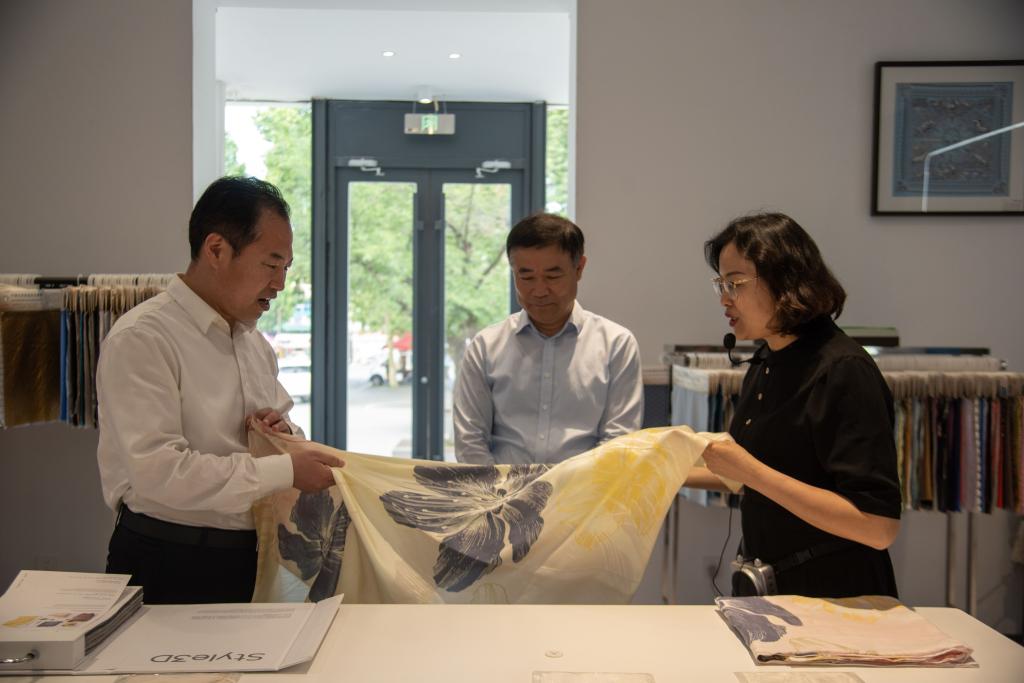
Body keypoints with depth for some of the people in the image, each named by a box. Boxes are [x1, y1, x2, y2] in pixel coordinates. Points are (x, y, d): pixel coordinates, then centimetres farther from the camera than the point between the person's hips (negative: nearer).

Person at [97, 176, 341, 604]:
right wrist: (285, 470, -22)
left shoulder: (254, 342, 10)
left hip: (251, 556, 7)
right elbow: (158, 471, -25)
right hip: (170, 568, -6)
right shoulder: (141, 338, -15)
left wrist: (285, 432, -3)